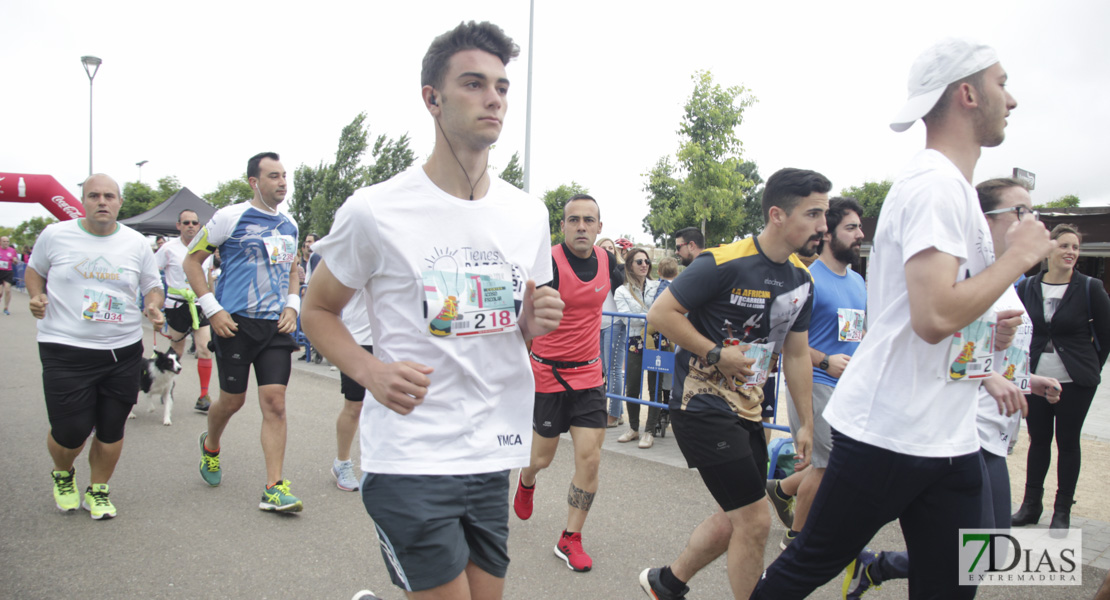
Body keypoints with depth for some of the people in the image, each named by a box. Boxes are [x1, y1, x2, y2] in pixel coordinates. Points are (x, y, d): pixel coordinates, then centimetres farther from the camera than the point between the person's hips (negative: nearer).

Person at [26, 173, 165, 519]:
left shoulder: (137, 243, 4)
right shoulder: (55, 235, 0)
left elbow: (152, 286, 14)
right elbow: (35, 270, 16)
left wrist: (154, 306, -7)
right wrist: (36, 296, -3)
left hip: (124, 351, 2)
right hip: (66, 350, -2)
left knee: (112, 430, 9)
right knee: (70, 432, -3)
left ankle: (98, 491, 32)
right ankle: (63, 475, 32)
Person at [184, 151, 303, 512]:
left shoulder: (289, 225, 12)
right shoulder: (230, 217, -4)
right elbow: (192, 260, 0)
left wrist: (291, 306, 8)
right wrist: (212, 309, -9)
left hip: (275, 325, 4)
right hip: (236, 323, -4)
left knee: (275, 402, -5)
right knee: (232, 400, 7)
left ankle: (274, 489, -2)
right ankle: (211, 445, 42)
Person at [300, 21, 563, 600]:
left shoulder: (528, 214, 6)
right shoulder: (375, 211, -8)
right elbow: (317, 310, 4)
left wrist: (537, 323, -6)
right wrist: (370, 371, -13)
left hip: (493, 454, 5)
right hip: (410, 459, -5)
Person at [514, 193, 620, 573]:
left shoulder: (607, 260, -1)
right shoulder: (548, 264, -18)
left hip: (589, 374, 4)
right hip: (548, 374, -4)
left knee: (589, 459, -2)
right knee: (542, 458, 10)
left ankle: (570, 540, 15)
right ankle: (526, 481, 49)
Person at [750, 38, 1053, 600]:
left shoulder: (950, 184, 15)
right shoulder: (935, 184, -17)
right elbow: (934, 317, -28)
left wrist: (986, 373, 20)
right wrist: (1019, 255, -14)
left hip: (948, 437, 9)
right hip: (891, 432, -9)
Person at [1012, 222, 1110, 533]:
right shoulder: (1027, 287, 1)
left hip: (1075, 382, -2)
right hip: (1036, 378, 2)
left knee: (1068, 442, 5)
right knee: (1038, 440, 11)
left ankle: (1062, 510, 17)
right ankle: (1031, 504, 22)